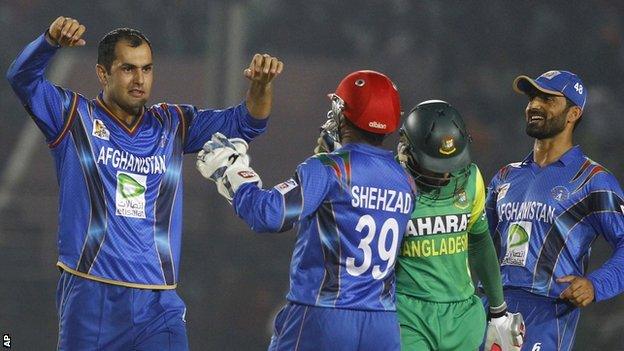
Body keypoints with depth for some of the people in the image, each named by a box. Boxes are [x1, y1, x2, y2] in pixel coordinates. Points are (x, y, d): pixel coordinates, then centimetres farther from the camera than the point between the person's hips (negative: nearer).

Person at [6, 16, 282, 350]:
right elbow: (22, 78, -10)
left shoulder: (173, 125, 14)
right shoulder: (74, 118, 3)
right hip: (90, 299, -3)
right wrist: (51, 40, -30)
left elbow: (244, 122, 12)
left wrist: (261, 85, -10)